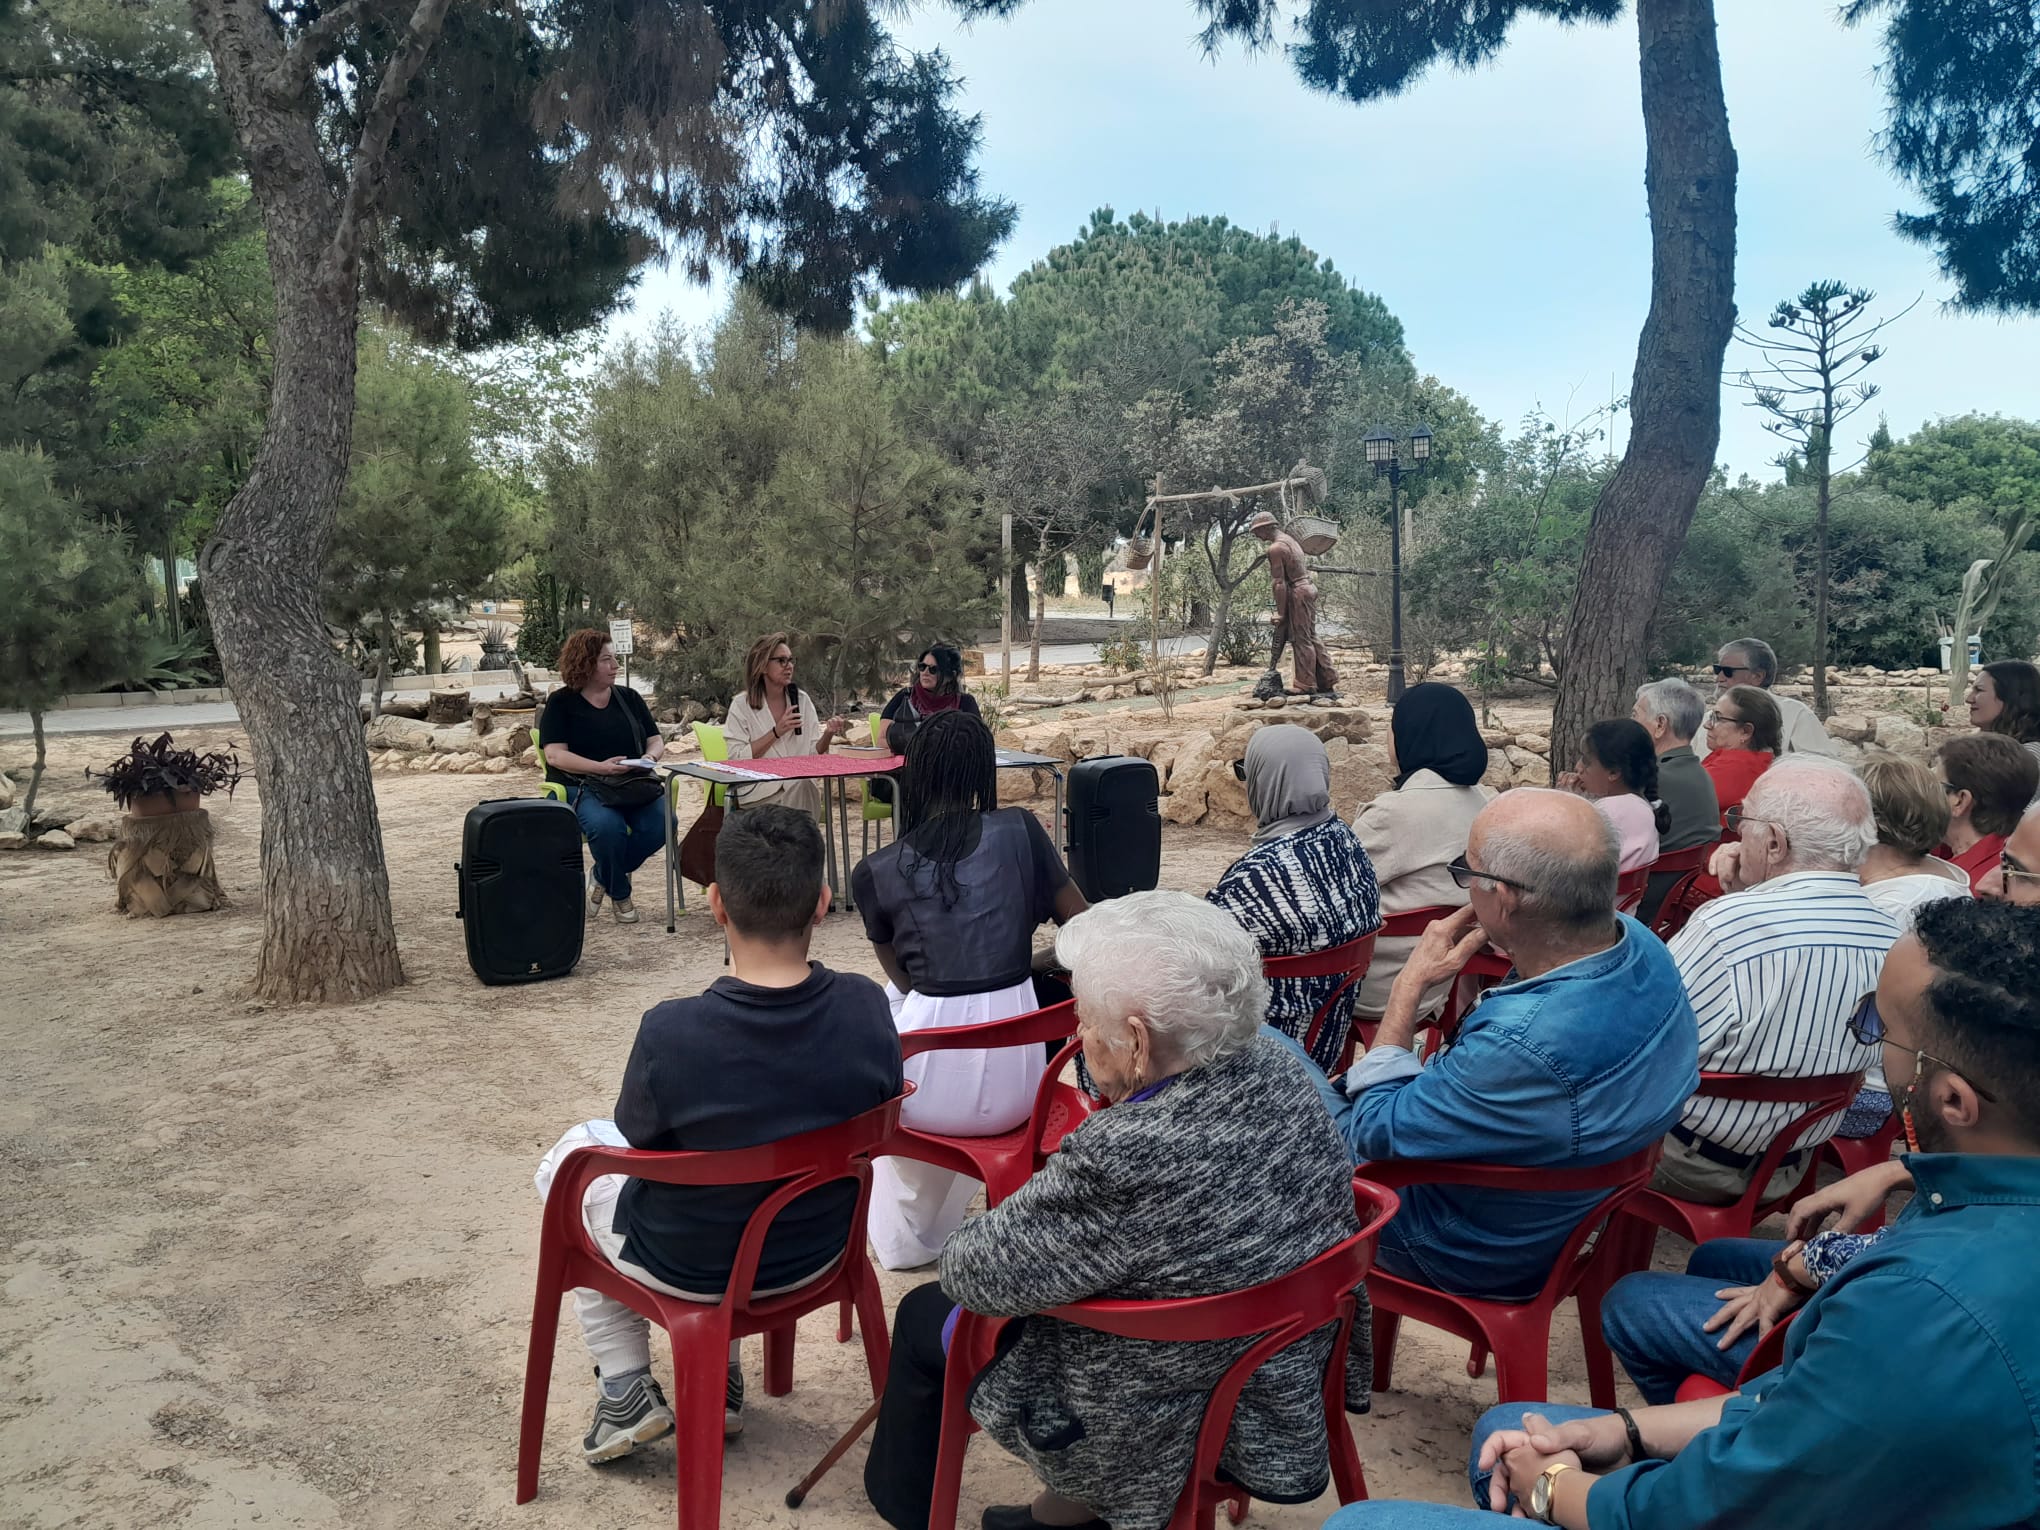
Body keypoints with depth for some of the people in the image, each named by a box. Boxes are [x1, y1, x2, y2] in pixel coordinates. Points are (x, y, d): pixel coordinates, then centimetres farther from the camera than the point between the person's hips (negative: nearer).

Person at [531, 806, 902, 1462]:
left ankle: (626, 1391, 26)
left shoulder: (670, 1034, -32)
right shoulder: (866, 1007, -22)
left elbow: (643, 1143, -12)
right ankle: (720, 1382, 36)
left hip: (687, 1267, -3)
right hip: (818, 1250, 4)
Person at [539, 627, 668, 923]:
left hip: (633, 784, 4)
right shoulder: (561, 703, 3)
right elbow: (555, 755, -9)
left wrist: (650, 756, -9)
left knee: (661, 823, -27)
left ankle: (603, 875, -1)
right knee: (607, 825, -36)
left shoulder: (629, 698, 16)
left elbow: (656, 740, 16)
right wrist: (601, 767, -23)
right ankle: (619, 894, -7)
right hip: (580, 785, -4)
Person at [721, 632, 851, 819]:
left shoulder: (802, 700, 10)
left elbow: (814, 753, 9)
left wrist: (828, 734, -11)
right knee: (800, 789, -33)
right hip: (756, 789, -3)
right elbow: (736, 759, -8)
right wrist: (776, 732, -13)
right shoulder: (742, 704, -1)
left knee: (806, 788, -32)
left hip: (798, 784, 3)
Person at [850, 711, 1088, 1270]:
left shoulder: (875, 873, -3)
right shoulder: (1019, 831, -3)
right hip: (1014, 1084, 2)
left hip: (928, 1088, -1)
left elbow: (903, 979, 8)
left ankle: (904, 1238, 47)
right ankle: (941, 1225, 54)